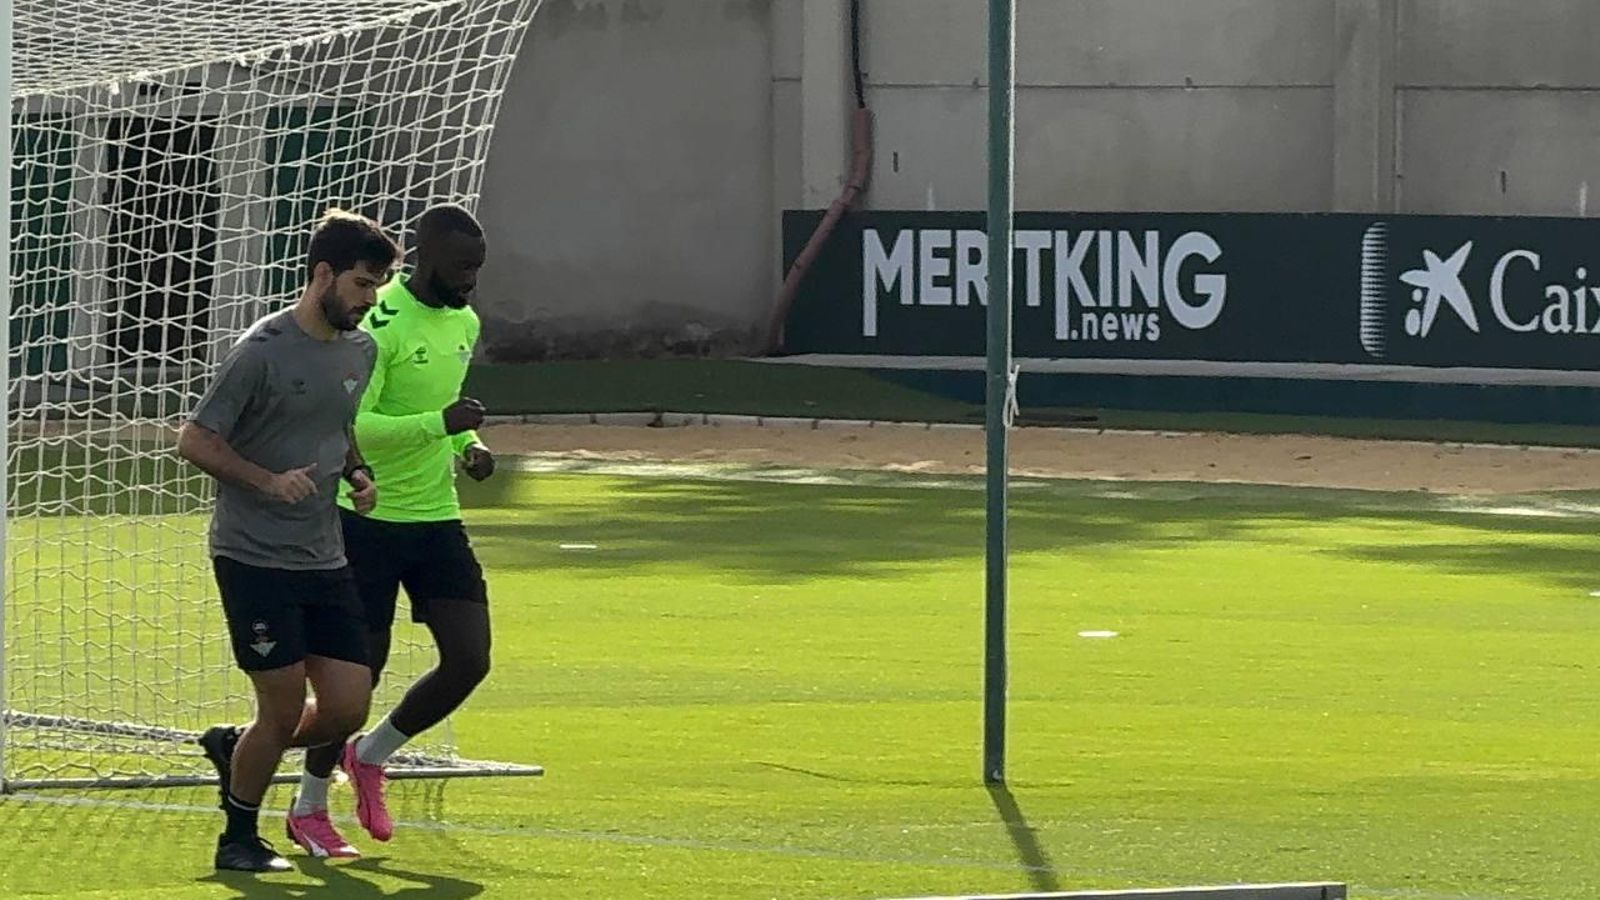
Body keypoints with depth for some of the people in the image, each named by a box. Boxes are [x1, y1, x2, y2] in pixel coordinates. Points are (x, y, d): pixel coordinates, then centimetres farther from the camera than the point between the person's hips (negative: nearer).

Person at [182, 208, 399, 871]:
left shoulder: (361, 351, 10)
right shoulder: (264, 351, -13)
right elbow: (195, 441, -10)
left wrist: (358, 476, 6)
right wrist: (269, 481, -22)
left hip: (324, 562, 7)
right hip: (254, 560, -7)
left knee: (346, 710, 0)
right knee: (284, 710, -5)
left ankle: (235, 748, 27)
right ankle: (238, 839, 16)